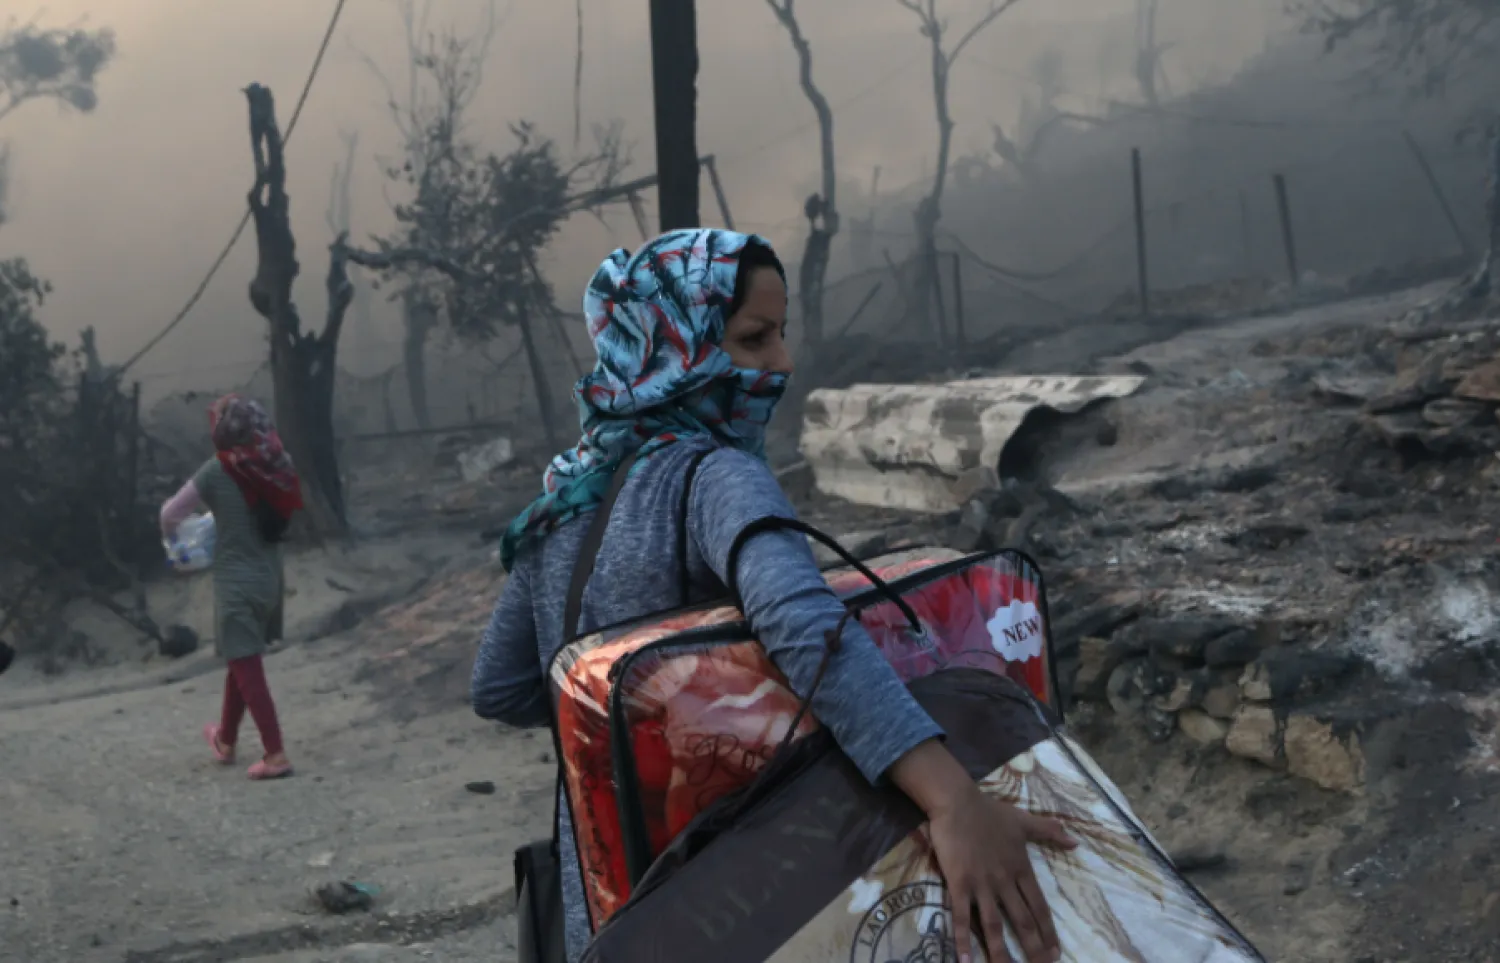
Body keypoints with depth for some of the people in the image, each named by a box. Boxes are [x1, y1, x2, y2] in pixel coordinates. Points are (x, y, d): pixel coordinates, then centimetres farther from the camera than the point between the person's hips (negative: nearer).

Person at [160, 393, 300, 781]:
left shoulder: (217, 471, -15)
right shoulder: (276, 465, -3)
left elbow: (172, 513, -5)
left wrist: (170, 531, 19)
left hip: (236, 582, -6)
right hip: (269, 577, 6)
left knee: (247, 668, 0)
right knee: (242, 661, 21)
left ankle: (276, 755, -2)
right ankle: (226, 740, 37)